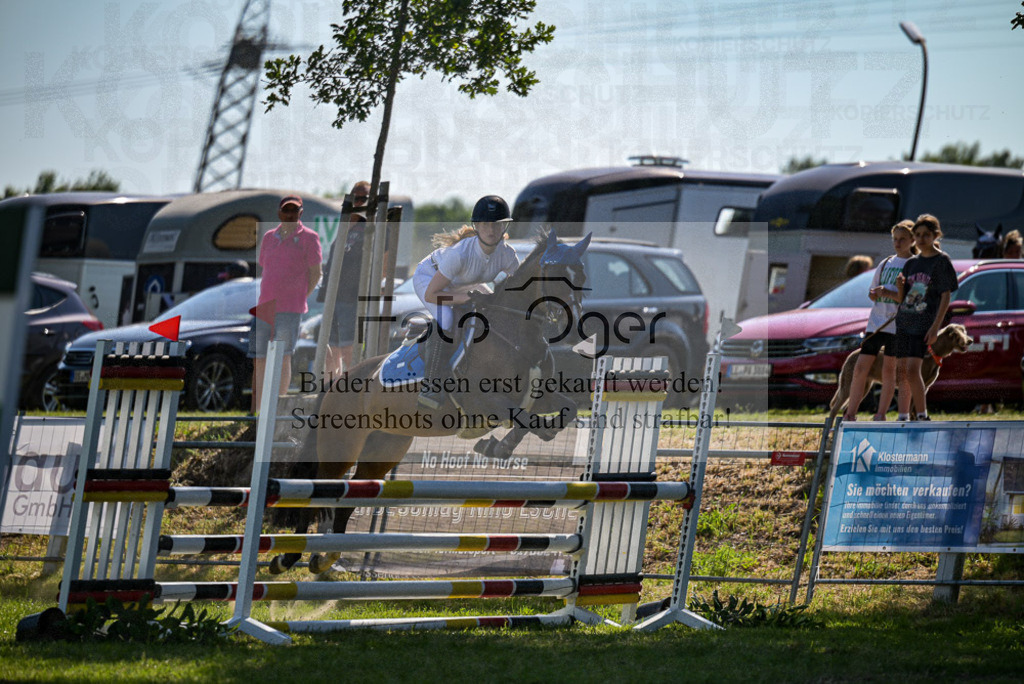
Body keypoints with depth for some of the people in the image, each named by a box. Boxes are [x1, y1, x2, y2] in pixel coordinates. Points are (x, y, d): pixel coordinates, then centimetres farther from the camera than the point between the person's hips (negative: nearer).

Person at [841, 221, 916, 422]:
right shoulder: (886, 264, 15)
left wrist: (889, 294, -19)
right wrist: (874, 294, -4)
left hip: (898, 324, -5)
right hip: (876, 322, 5)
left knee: (889, 369, -2)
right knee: (860, 368, -1)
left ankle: (881, 415, 5)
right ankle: (850, 414, 2)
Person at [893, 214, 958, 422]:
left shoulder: (941, 261, -3)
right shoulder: (911, 263, 14)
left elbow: (946, 296, -7)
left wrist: (936, 326, -15)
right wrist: (900, 286, -7)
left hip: (924, 322, -7)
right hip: (904, 321, 7)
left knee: (912, 369, -17)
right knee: (902, 370, 6)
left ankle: (923, 416, -11)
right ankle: (903, 417, 10)